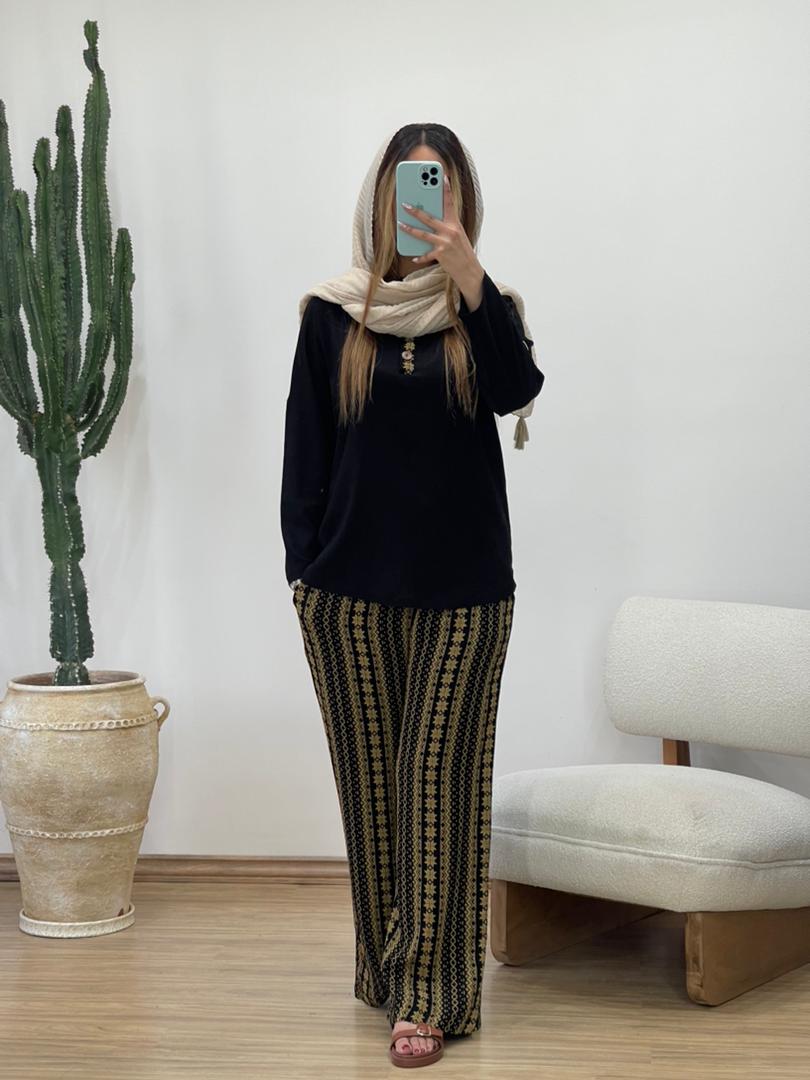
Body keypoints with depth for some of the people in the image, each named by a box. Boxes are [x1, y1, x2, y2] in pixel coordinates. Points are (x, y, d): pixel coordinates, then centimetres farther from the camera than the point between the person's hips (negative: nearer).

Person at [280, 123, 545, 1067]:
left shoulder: (485, 308, 5)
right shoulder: (333, 314, 5)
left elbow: (516, 391, -15)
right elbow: (304, 448, 6)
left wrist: (467, 279, -23)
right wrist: (301, 570, 1)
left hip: (462, 585, -1)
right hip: (353, 585, 1)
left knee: (441, 777, -3)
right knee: (370, 776, 7)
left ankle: (431, 991, 1)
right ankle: (383, 966, 20)